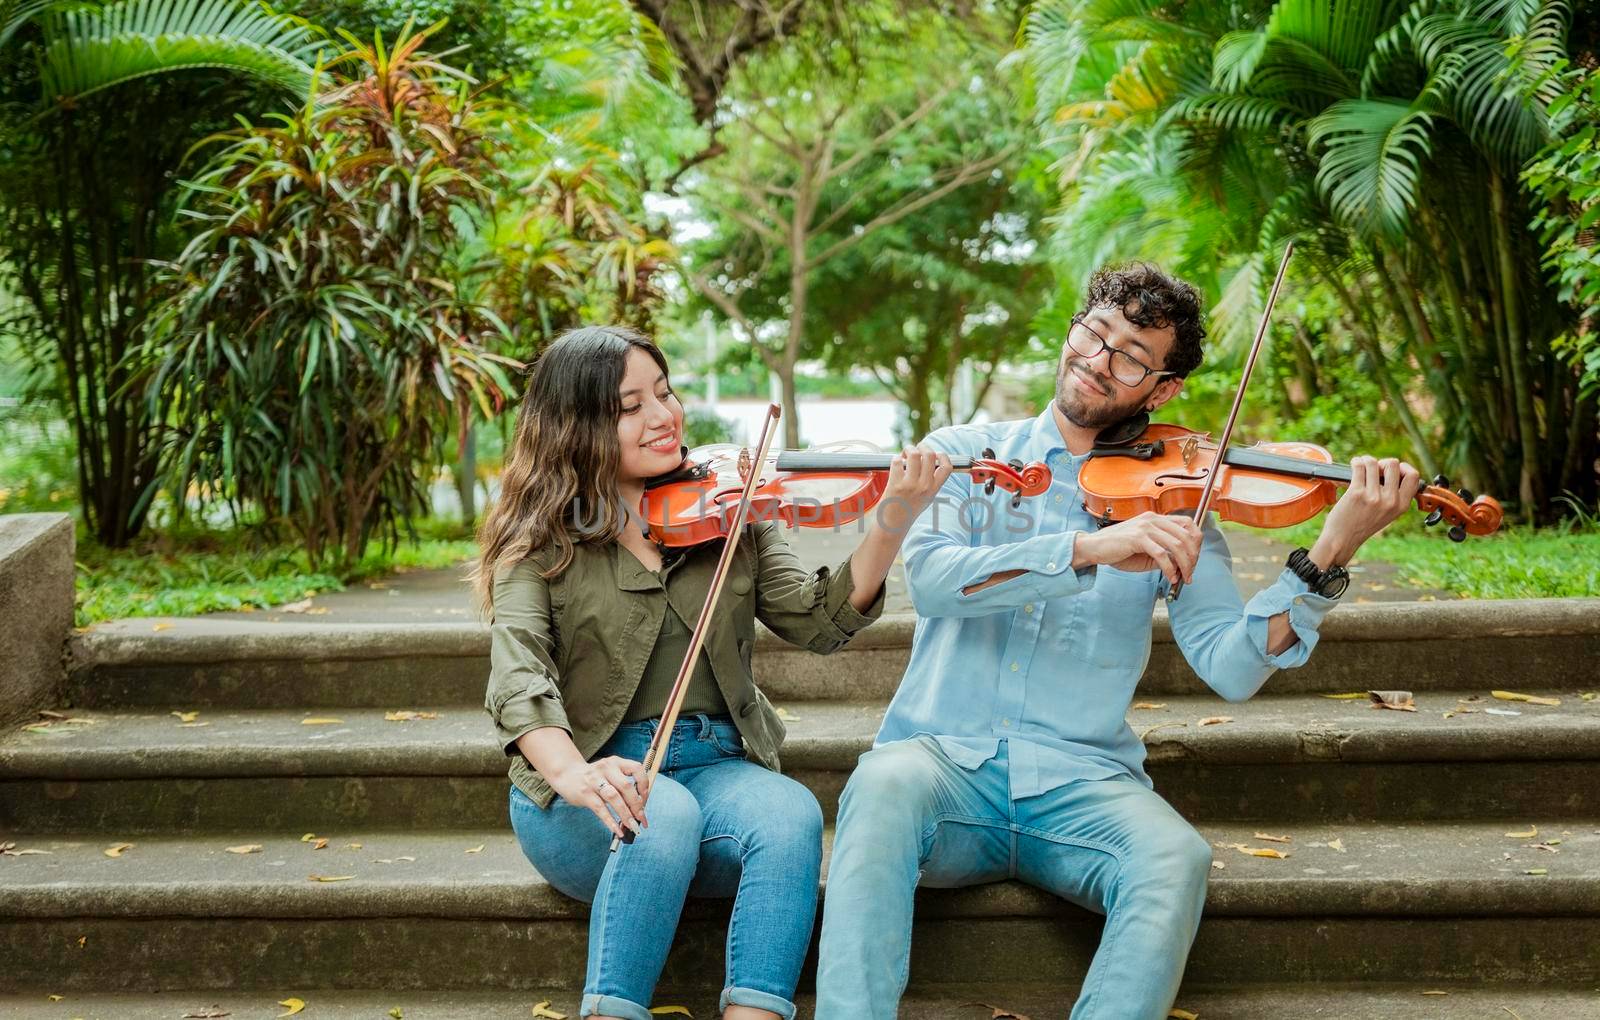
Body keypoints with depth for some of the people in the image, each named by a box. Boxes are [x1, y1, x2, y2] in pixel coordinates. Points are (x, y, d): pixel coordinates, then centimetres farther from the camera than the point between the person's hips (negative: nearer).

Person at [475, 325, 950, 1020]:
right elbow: (518, 680, -16)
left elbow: (817, 622, -1)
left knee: (791, 815, -29)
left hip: (715, 766, 3)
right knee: (664, 817, -35)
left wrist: (892, 523, -18)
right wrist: (571, 773, -38)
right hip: (584, 789, -3)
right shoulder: (540, 544, -1)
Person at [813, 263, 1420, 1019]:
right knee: (886, 785, -34)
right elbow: (930, 577, -12)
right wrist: (1087, 549, -24)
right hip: (945, 758, 0)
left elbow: (1231, 667, -5)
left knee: (1175, 857, -30)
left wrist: (1329, 556, -19)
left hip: (1079, 784, 1)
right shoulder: (966, 453, 9)